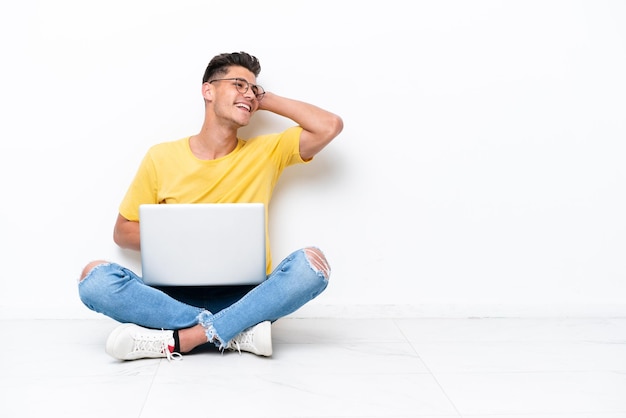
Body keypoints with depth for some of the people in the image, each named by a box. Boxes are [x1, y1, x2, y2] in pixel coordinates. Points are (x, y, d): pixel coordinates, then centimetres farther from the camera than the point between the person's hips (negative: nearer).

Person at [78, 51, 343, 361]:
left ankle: (177, 340, -29)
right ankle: (238, 333, -27)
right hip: (175, 297, 0)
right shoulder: (162, 157, 6)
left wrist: (268, 100, 8)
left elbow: (330, 126, -2)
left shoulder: (267, 153, 8)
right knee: (95, 277, -25)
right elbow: (123, 231, 11)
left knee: (311, 263, -28)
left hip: (243, 298, 0)